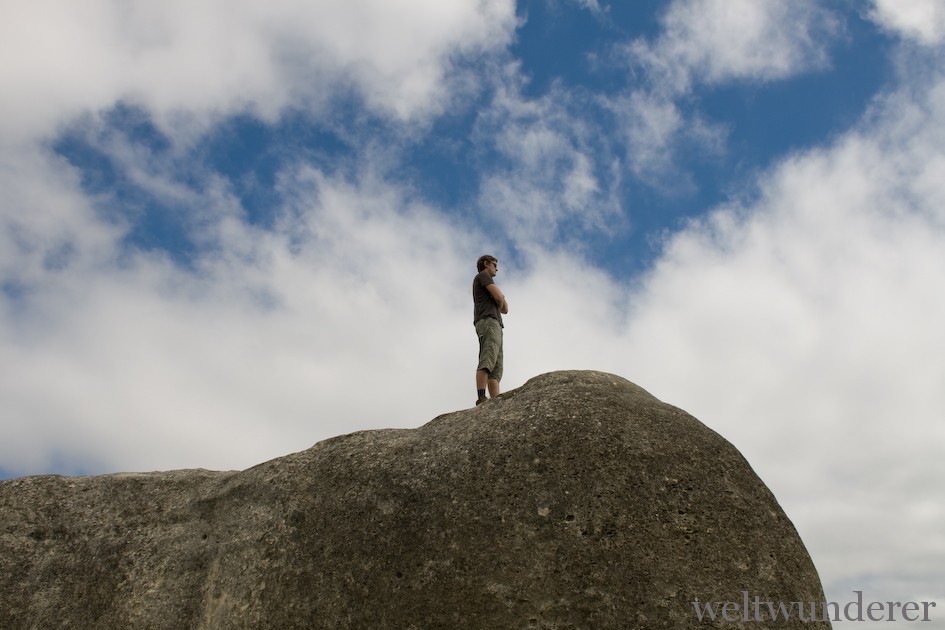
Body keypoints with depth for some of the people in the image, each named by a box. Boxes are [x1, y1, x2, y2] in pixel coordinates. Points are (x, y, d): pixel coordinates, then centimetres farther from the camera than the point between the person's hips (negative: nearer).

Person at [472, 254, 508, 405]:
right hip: (488, 321, -9)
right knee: (487, 361, -26)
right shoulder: (482, 275, 11)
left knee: (496, 369, -7)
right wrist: (501, 303, 17)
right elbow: (499, 297, -4)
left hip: (495, 325, 9)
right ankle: (481, 398, -40)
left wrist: (502, 303, 10)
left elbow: (505, 309, 30)